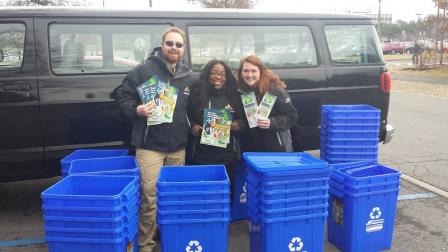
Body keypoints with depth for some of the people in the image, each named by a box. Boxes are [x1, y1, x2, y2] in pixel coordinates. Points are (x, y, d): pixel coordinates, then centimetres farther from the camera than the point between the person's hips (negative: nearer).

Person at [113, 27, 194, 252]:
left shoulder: (188, 75, 11)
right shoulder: (144, 69, -5)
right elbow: (121, 95, -4)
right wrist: (137, 109, -20)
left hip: (178, 147, 5)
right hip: (150, 146, -5)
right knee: (150, 196, -4)